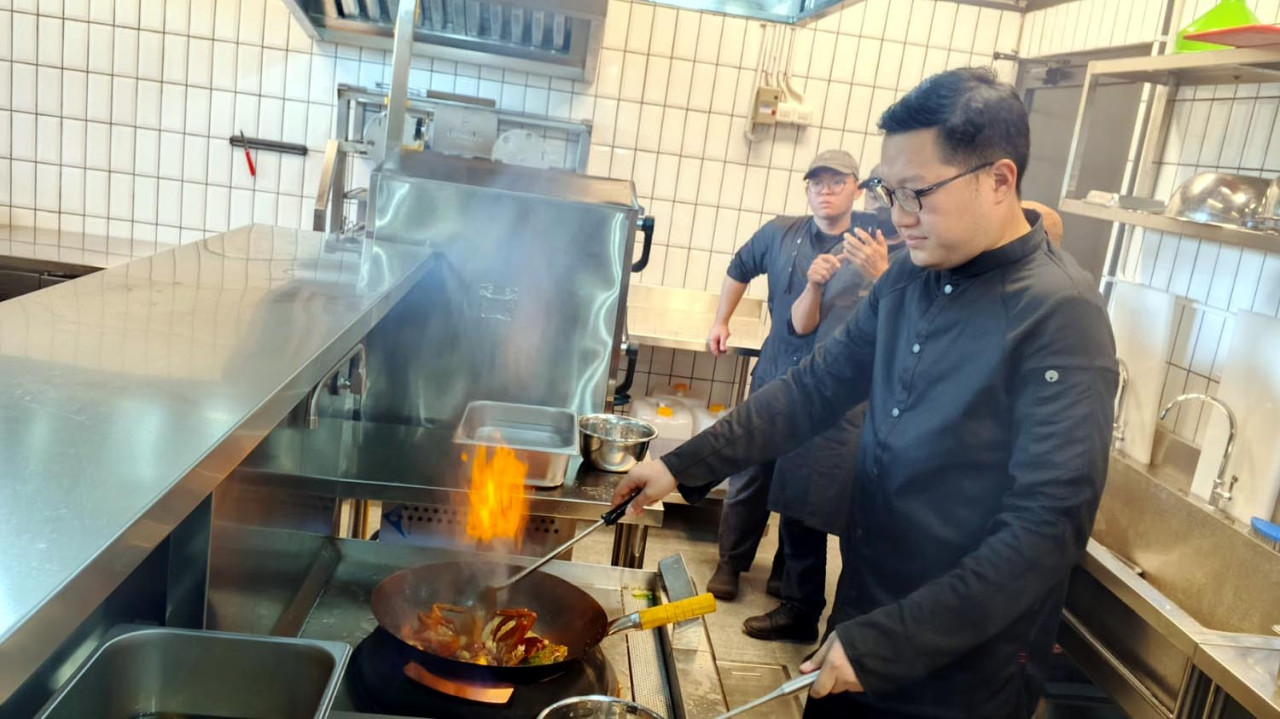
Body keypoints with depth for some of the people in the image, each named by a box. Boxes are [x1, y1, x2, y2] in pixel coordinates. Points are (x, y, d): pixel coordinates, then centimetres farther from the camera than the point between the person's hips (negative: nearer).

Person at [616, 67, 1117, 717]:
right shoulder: (908, 281, 1)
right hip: (862, 618, 6)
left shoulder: (1061, 317, -21)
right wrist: (685, 466, -1)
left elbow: (1047, 531, -24)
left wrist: (884, 644, -23)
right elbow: (815, 388, 6)